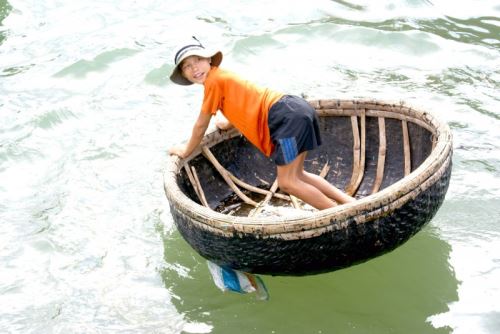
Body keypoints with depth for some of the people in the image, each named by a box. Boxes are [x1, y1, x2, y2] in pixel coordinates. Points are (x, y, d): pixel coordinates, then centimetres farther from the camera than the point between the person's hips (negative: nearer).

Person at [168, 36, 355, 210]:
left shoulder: (213, 80, -4)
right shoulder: (223, 77, 22)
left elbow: (201, 126, 5)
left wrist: (186, 151, 19)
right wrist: (228, 124, 53)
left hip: (287, 117, -9)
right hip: (295, 109, 9)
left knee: (287, 183, -7)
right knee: (296, 176, 18)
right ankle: (349, 203, 12)